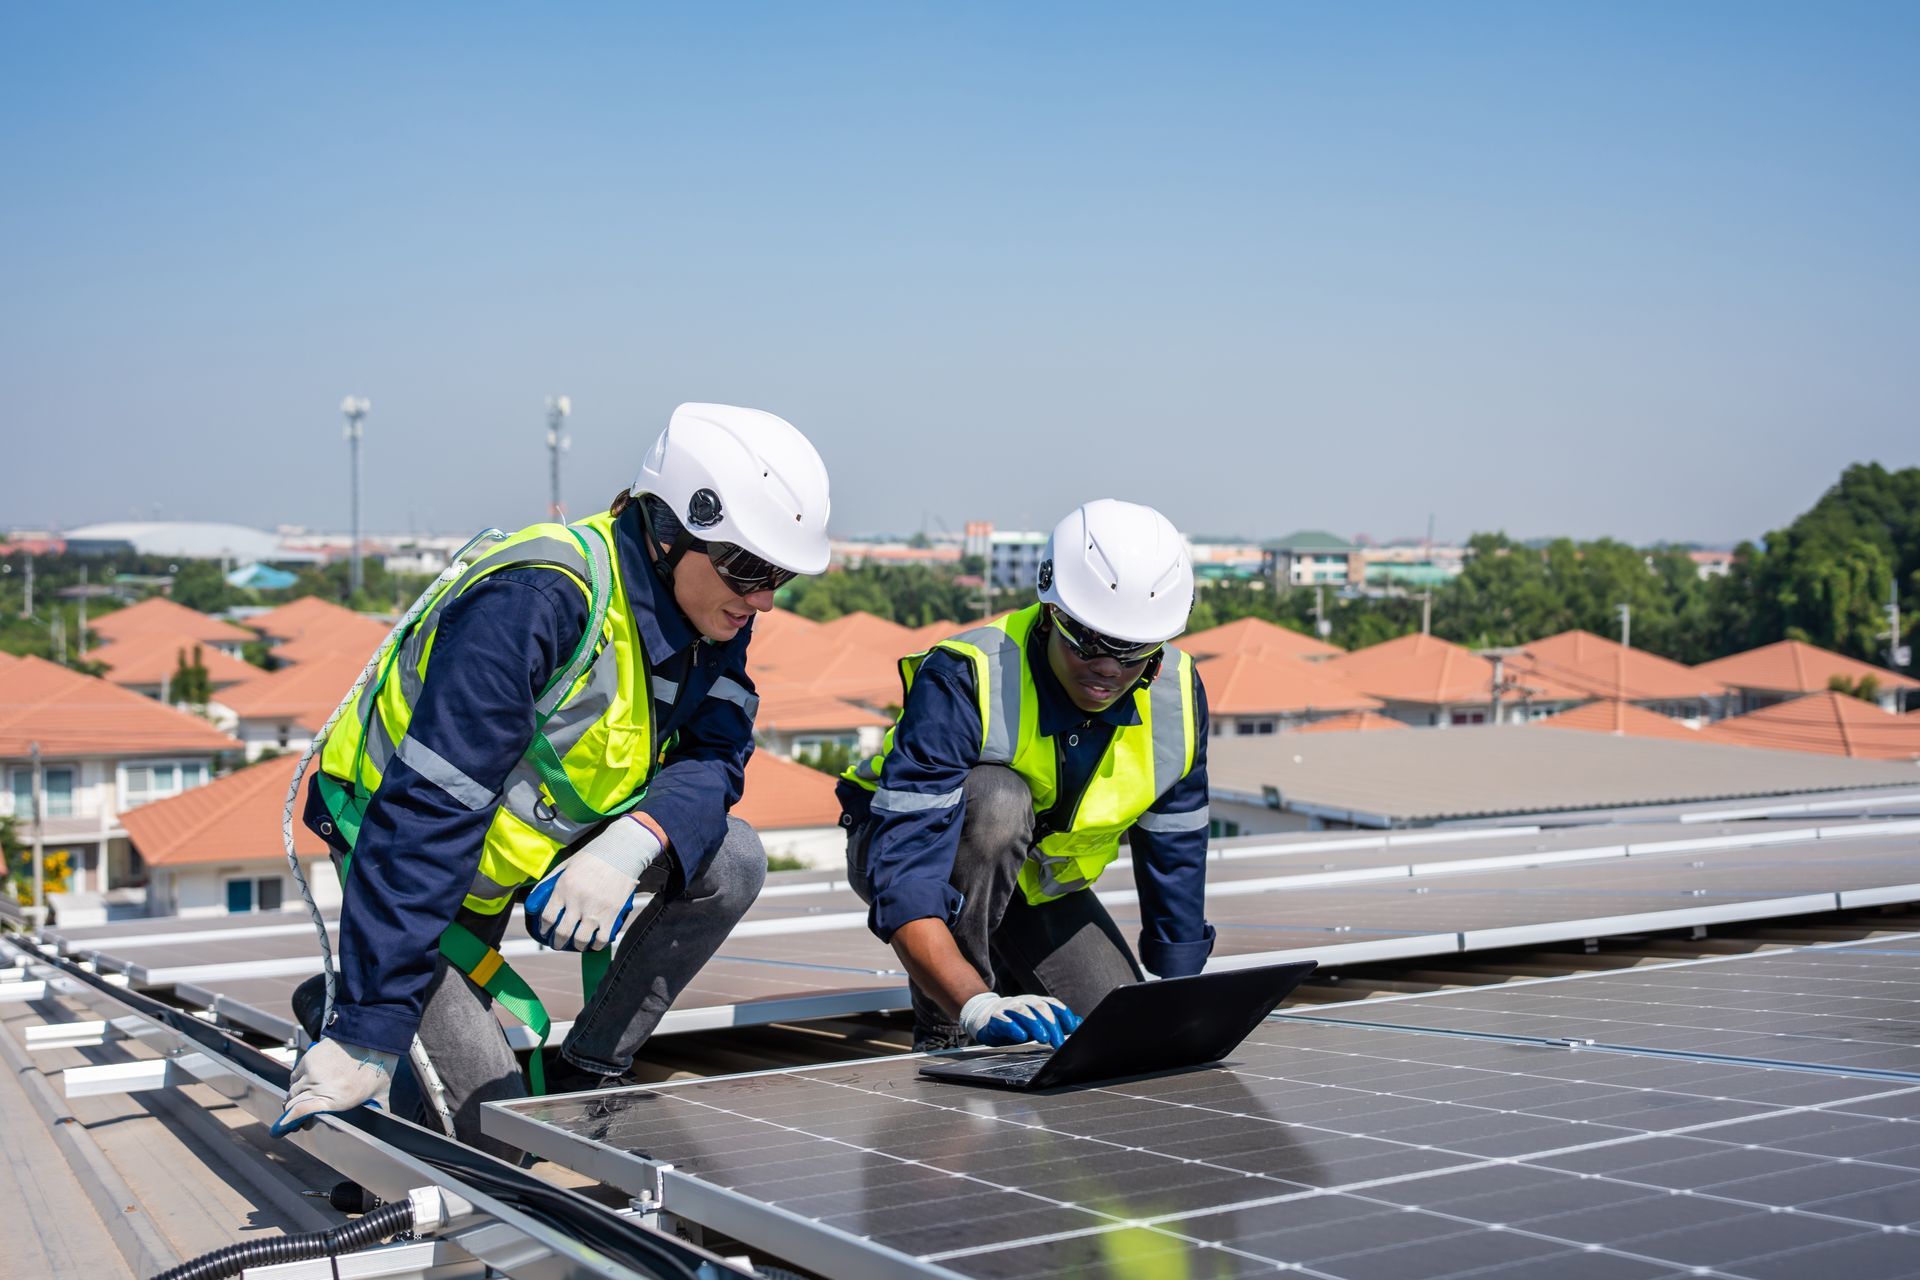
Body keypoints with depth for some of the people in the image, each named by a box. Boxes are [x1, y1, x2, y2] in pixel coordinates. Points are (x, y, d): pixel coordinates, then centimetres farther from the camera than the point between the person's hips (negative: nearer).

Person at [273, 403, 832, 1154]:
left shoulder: (711, 612, -10)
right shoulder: (535, 603, -35)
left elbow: (716, 754, -14)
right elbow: (424, 817, -37)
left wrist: (635, 843, -39)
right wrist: (366, 1037, -38)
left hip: (546, 833, 7)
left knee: (728, 862, -14)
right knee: (486, 1131, -10)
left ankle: (584, 1079, 1)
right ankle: (338, 1017, 17)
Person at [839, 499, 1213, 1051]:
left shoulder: (1177, 694, -18)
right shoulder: (963, 679, -35)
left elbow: (1175, 859, -4)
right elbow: (903, 875, -43)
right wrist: (976, 1005, -57)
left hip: (1036, 882, 5)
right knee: (998, 799, -37)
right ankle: (945, 1033, -24)